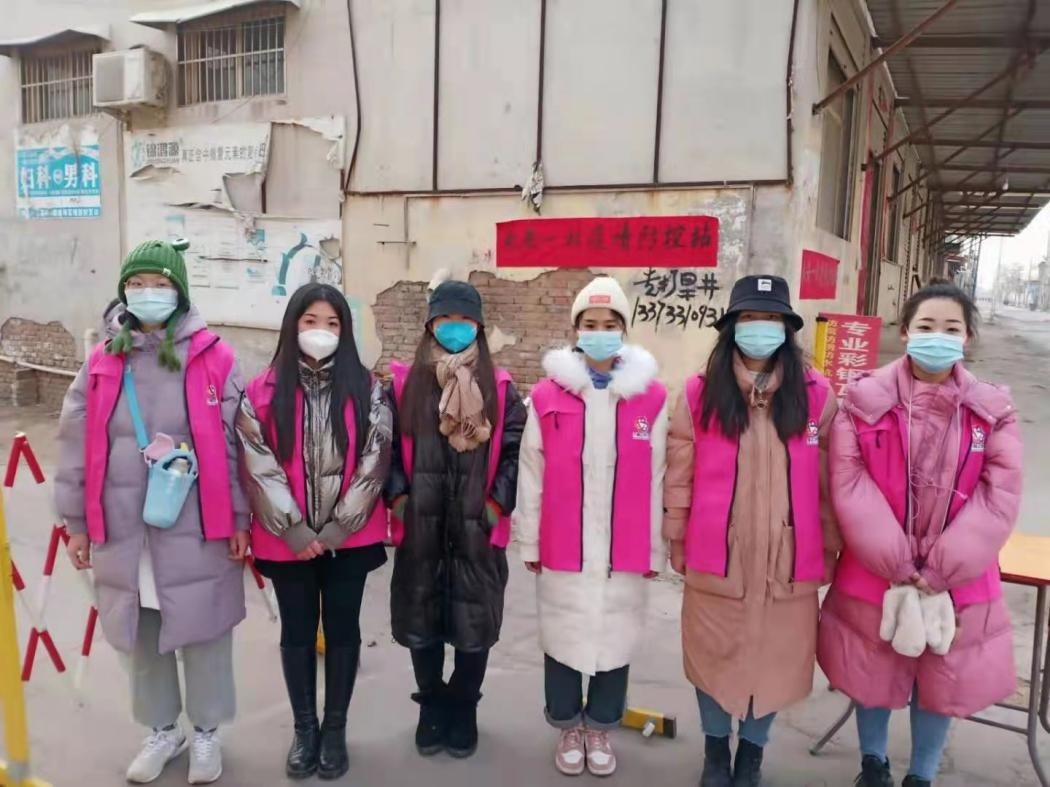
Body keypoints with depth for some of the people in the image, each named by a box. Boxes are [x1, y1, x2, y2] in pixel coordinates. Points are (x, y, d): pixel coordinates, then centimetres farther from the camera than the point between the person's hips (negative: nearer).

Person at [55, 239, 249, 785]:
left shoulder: (213, 358, -5)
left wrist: (239, 519, -3)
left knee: (203, 634, 9)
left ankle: (206, 734, 30)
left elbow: (233, 446, -4)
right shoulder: (102, 363, 3)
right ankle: (163, 731, 37)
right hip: (123, 531, 3)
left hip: (197, 530, -3)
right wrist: (76, 521, 7)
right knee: (143, 637, 16)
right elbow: (76, 447, 7)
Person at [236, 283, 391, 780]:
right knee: (297, 632, 13)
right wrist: (295, 531, -11)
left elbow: (373, 466, -6)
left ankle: (335, 729, 28)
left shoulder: (367, 392, -3)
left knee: (342, 630, 11)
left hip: (350, 538, 0)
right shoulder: (263, 393, -3)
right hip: (287, 541, 0)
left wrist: (335, 530, -10)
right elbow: (260, 469, -7)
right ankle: (304, 728, 31)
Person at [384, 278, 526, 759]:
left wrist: (497, 504, -8)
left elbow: (516, 451, 0)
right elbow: (386, 446, 2)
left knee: (475, 621, 8)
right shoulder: (404, 383, 3)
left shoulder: (499, 388, 3)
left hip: (477, 530, 0)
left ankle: (463, 709, 29)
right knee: (421, 619, 12)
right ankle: (431, 706, 33)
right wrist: (398, 498, -7)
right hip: (418, 529, 1)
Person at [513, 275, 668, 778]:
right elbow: (531, 477, 0)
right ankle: (568, 728, 36)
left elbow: (656, 481, 0)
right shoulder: (547, 395, -4)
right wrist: (529, 542, 3)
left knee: (616, 641, 13)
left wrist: (655, 549, 3)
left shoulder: (652, 398, -3)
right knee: (563, 640, 13)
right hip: (562, 548, 0)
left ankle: (600, 729, 36)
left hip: (625, 550, 0)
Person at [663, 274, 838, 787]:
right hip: (715, 560, 0)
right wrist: (677, 543, 5)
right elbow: (679, 478, 0)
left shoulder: (816, 395, -2)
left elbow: (829, 484, 3)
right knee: (715, 657, 14)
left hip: (789, 563, 1)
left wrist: (829, 550, 7)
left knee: (775, 659, 13)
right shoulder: (700, 393, -5)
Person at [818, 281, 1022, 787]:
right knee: (872, 676, 16)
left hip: (957, 582, 1)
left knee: (943, 683, 15)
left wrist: (938, 572, -16)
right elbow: (849, 487, -13)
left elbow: (999, 498, -9)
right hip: (873, 575, -1)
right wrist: (899, 568, -18)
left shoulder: (993, 411, -2)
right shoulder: (863, 403, -8)